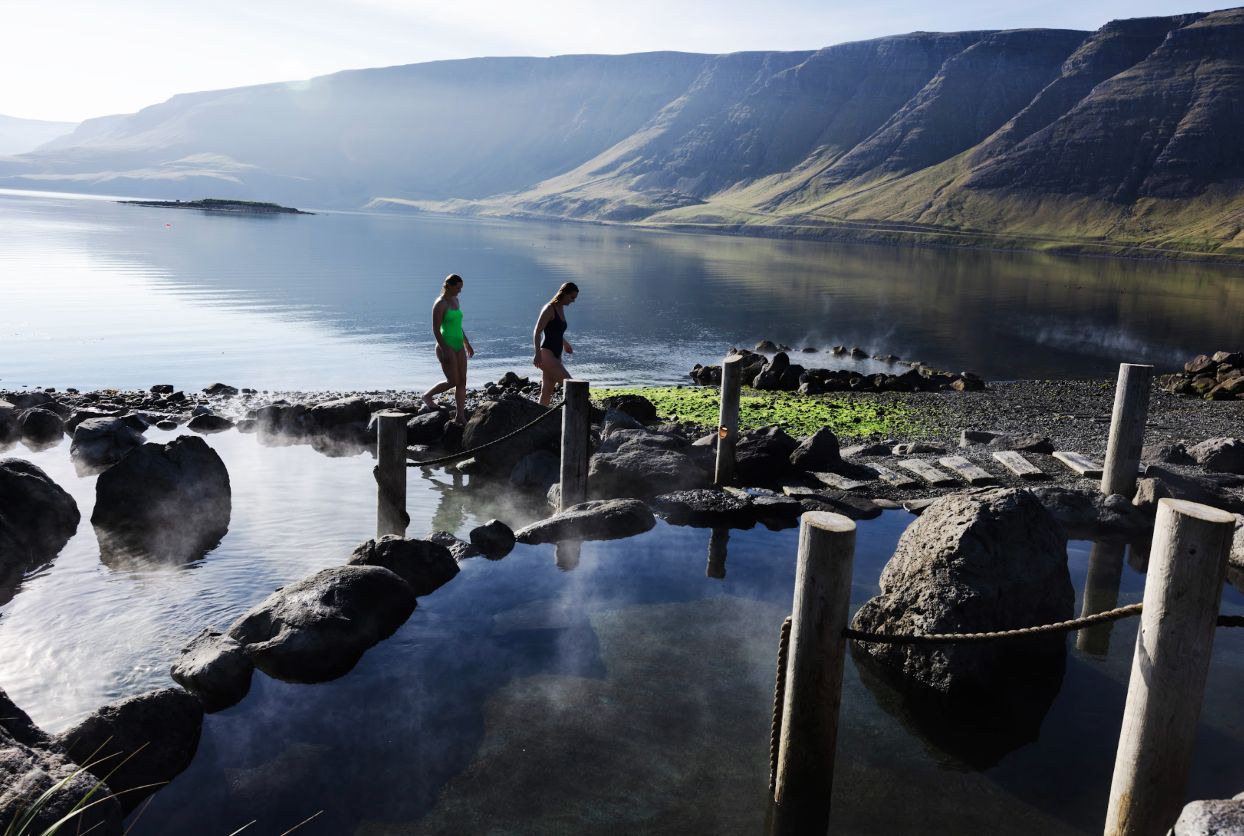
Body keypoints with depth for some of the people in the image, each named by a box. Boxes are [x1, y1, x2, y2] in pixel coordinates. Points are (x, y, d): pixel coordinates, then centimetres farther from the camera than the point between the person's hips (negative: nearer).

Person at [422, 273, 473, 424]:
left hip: (459, 346, 8)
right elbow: (436, 329, -16)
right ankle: (427, 395, 17)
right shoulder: (440, 304, -12)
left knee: (462, 381, 3)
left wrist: (467, 343, 21)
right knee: (453, 382, -7)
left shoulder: (455, 300, 13)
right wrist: (444, 350, -22)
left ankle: (460, 416, 6)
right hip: (446, 346, -8)